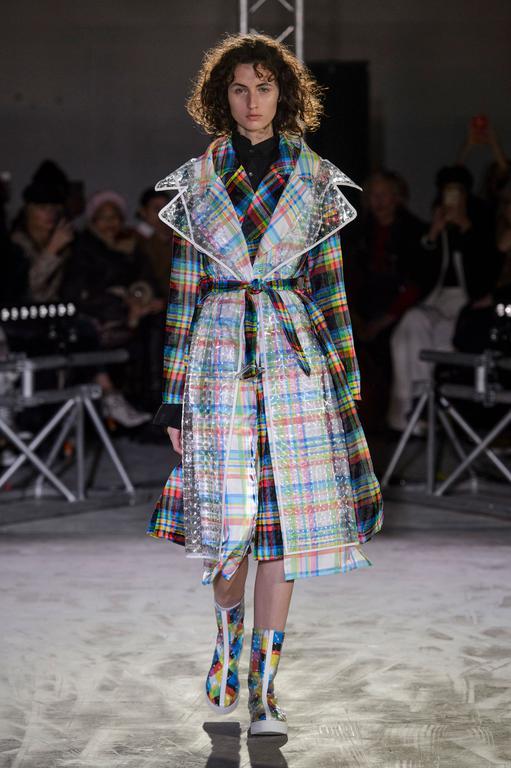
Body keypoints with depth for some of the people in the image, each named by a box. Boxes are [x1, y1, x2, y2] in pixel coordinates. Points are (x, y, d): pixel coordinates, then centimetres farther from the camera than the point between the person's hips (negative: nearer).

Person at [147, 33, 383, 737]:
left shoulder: (315, 180, 6)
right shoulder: (197, 182, 6)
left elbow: (330, 286, 8)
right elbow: (184, 290, 6)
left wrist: (345, 381, 4)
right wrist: (174, 394, 3)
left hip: (294, 358, 0)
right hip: (220, 358, 0)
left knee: (284, 520, -3)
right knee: (225, 519, 4)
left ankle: (264, 689, 4)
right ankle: (229, 643, 32)